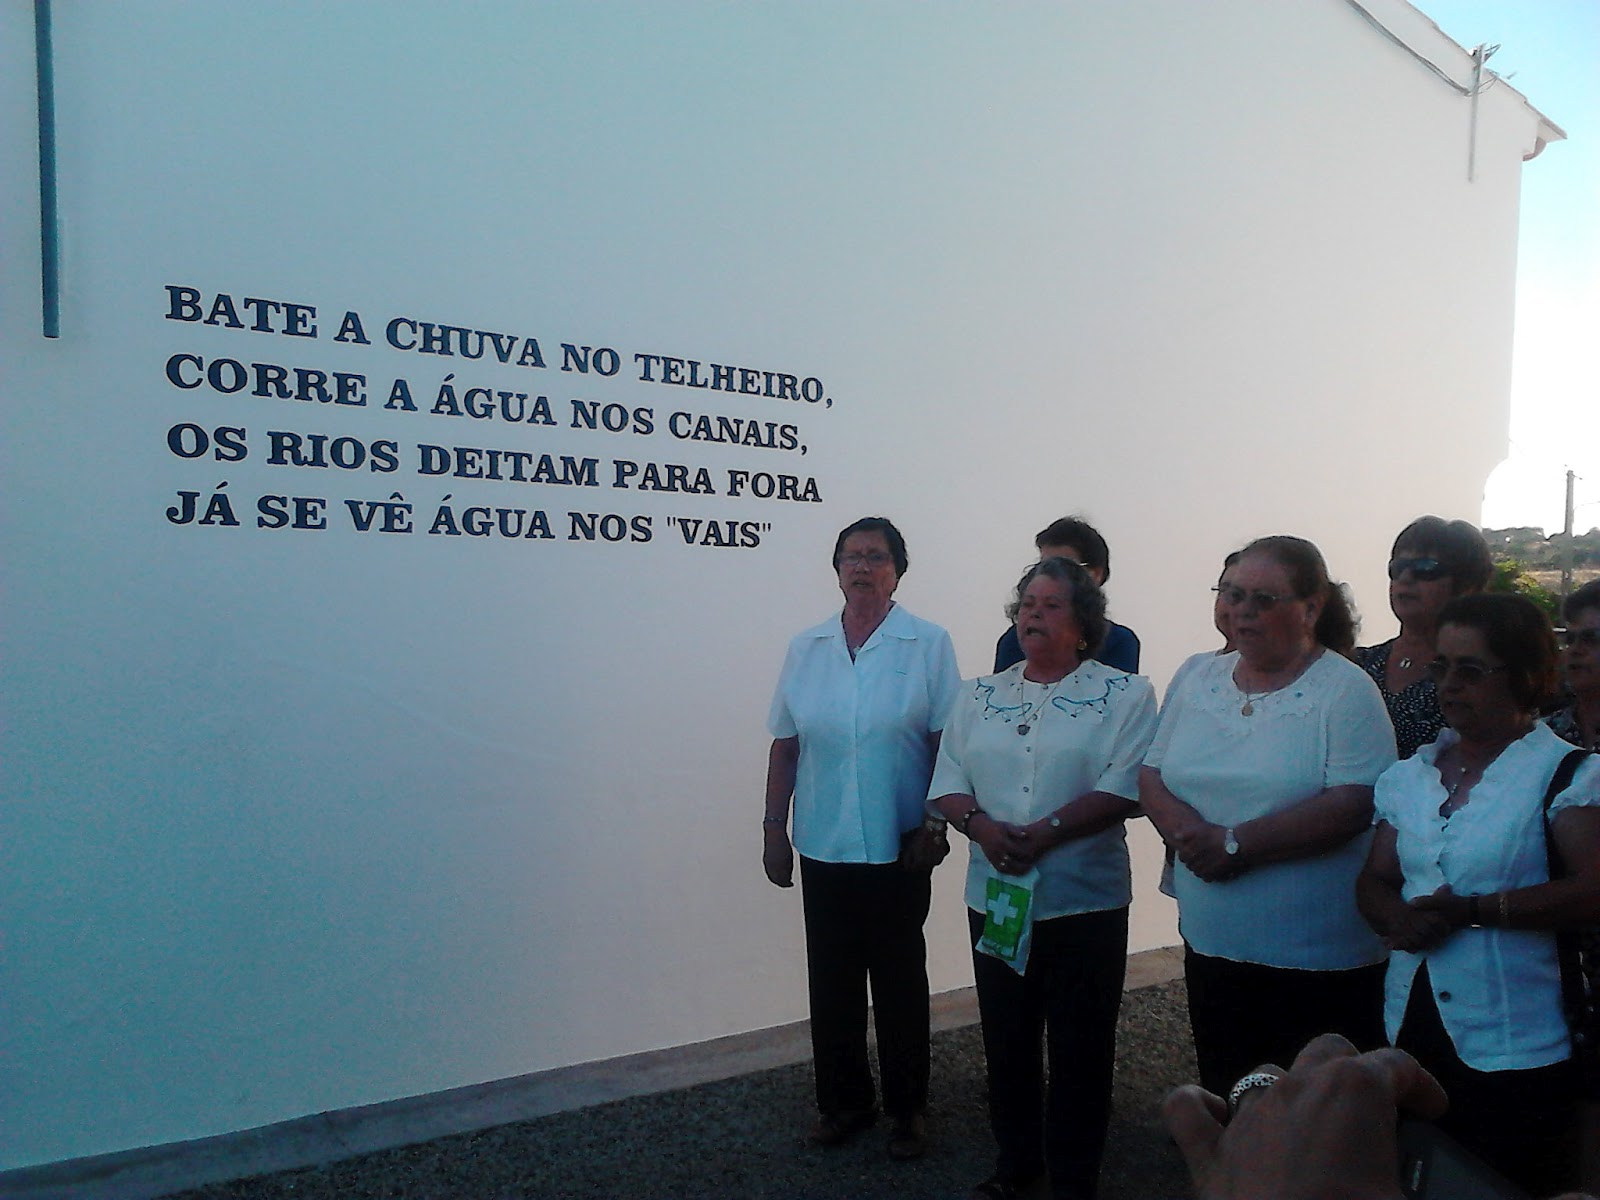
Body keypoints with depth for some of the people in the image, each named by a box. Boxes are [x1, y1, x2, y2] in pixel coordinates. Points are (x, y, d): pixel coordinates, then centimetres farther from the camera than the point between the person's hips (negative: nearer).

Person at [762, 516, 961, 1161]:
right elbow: (784, 747, 5)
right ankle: (844, 1101, 31)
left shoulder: (929, 644, -5)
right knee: (831, 981, 12)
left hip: (897, 847, -2)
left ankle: (907, 1108, 29)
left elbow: (946, 744, -4)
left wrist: (934, 827, -9)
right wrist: (774, 831, 4)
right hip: (822, 845, 3)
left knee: (900, 981, 11)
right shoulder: (805, 648, 3)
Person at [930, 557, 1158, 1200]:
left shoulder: (1125, 694, -4)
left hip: (1084, 898, -3)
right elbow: (948, 783, 5)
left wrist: (1044, 833, -21)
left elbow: (1124, 788, -14)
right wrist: (981, 825, -15)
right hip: (995, 895, 4)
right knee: (1006, 1037, 15)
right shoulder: (978, 695, 8)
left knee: (1080, 1043, 9)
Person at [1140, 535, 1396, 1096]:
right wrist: (1189, 831, -15)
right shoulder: (1200, 680, 7)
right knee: (1223, 1108, 19)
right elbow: (1152, 776, 6)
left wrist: (1237, 843, -20)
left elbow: (1354, 803, -20)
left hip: (1321, 963, -5)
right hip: (1211, 946, 5)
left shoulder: (1345, 689, -9)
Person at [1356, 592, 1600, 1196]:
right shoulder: (1408, 777, 8)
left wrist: (1472, 910, -21)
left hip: (1514, 1050, -5)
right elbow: (1373, 882, 9)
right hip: (1411, 1031, 5)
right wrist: (1402, 918, -12)